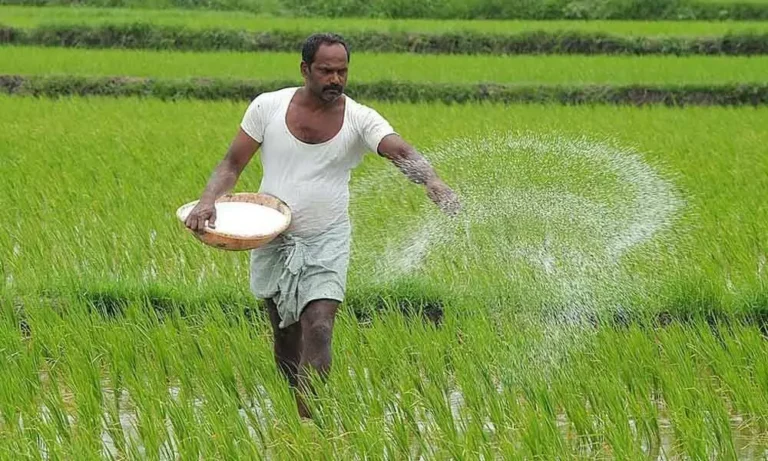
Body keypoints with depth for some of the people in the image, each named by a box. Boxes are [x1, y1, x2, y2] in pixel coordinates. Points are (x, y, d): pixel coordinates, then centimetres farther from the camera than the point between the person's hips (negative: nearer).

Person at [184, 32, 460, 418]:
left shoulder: (360, 119, -9)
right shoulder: (267, 107, -4)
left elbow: (400, 152, -26)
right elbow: (232, 164, 1)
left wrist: (432, 183, -47)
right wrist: (208, 201, -18)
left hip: (326, 243, -2)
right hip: (273, 240, 2)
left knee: (318, 329, -18)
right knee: (286, 338, 12)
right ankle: (301, 413, 30)